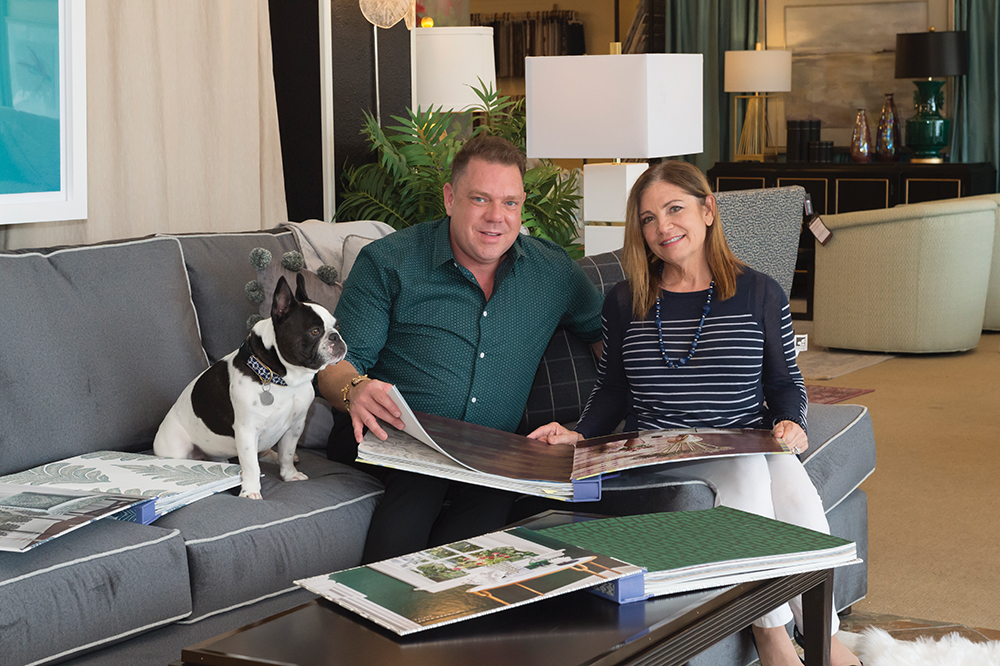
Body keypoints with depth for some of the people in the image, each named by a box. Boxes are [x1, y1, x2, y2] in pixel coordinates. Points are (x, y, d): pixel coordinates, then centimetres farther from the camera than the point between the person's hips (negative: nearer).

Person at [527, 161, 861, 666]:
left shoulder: (759, 293, 9)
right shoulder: (624, 302, 10)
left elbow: (784, 381, 14)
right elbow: (612, 389, 16)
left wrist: (790, 421, -6)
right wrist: (579, 436, 0)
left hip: (750, 448, 1)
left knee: (796, 491, -34)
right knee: (747, 470, -34)